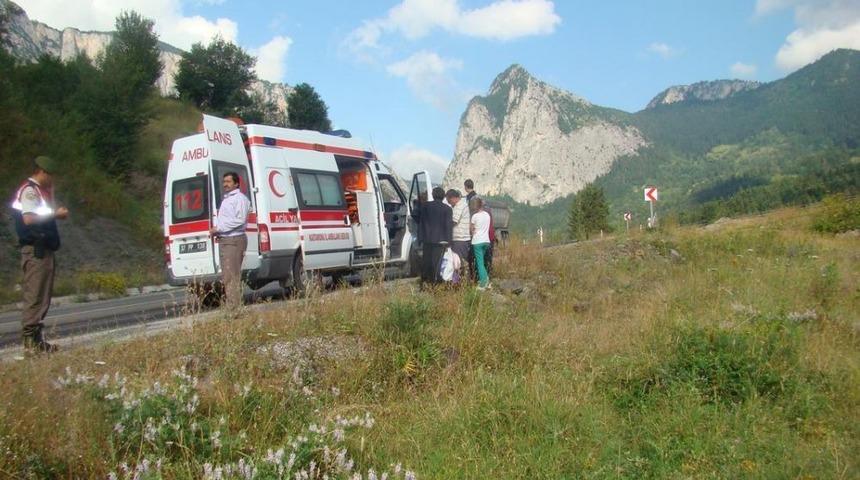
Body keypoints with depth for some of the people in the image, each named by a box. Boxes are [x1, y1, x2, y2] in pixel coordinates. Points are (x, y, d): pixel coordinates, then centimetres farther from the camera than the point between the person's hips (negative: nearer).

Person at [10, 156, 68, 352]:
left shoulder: (38, 190, 20)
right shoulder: (29, 190, -10)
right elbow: (28, 218, -22)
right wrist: (56, 214, -14)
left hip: (43, 249, 10)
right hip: (35, 250, -10)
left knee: (42, 296, 12)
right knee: (35, 295, -9)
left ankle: (36, 338, 18)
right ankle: (30, 339, -6)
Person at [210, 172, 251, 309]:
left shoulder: (240, 198, -8)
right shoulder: (226, 199, 22)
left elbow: (240, 220, -20)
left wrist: (219, 228, -17)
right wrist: (216, 230, 17)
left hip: (234, 241, -10)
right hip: (223, 240, 10)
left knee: (232, 276, -13)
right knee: (227, 275, 13)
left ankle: (234, 306, -13)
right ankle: (230, 305, 19)